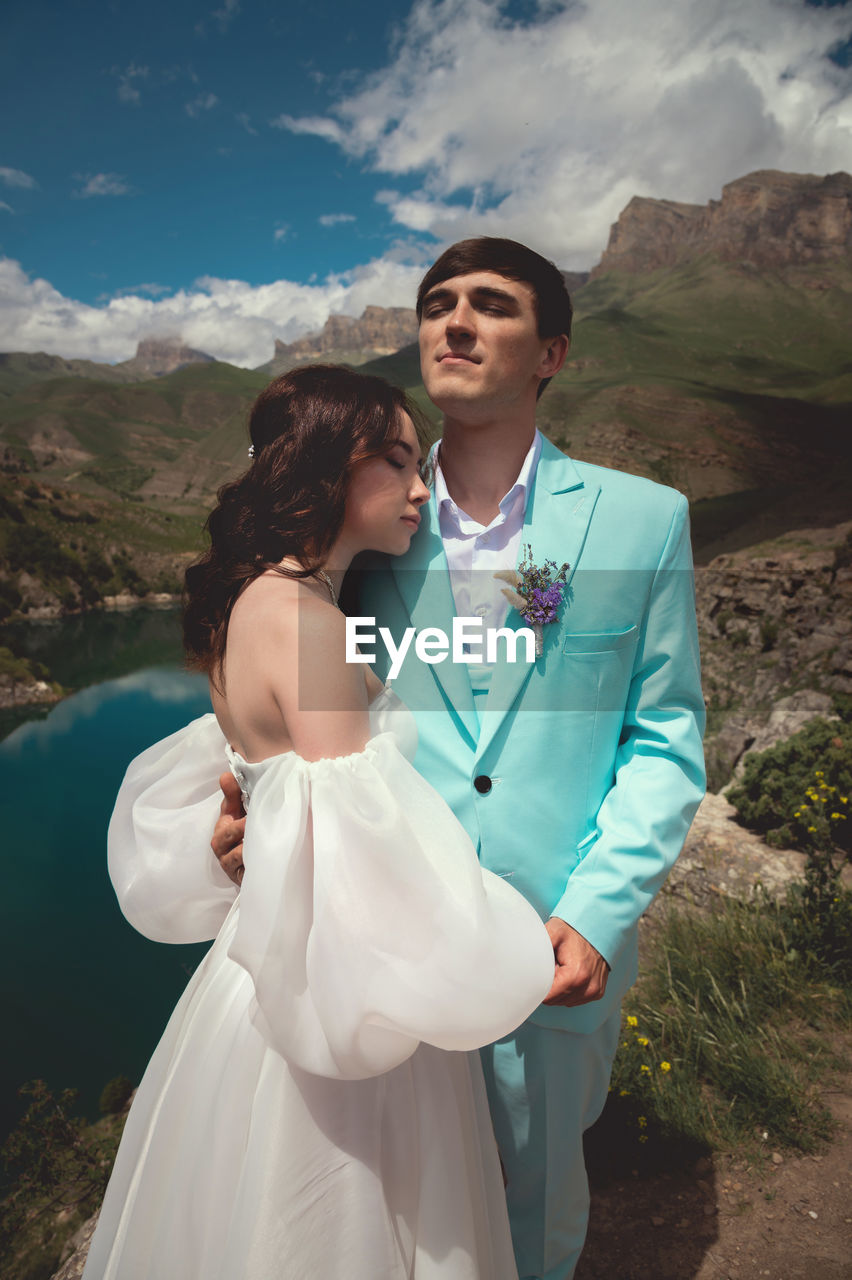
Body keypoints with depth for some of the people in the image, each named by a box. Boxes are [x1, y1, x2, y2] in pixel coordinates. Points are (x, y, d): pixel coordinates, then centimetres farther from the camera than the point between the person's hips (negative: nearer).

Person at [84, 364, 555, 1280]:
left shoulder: (258, 600, 4)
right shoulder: (303, 619, -26)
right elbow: (359, 855, -28)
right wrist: (521, 954, -15)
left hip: (274, 961, 9)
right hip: (335, 998, -9)